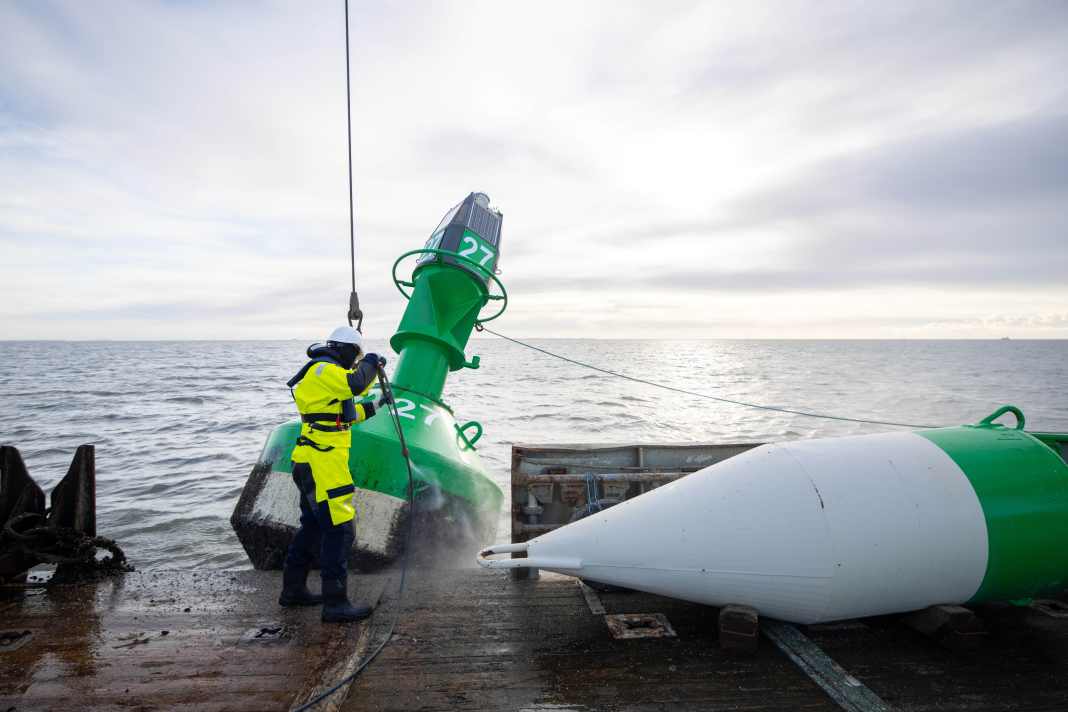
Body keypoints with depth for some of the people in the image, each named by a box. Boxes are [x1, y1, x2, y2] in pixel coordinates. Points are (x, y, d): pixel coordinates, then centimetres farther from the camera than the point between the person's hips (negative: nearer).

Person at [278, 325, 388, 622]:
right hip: (323, 465, -11)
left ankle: (293, 589, 32)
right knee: (339, 529, -9)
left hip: (314, 464, 11)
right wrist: (371, 363, -11)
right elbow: (355, 384, -30)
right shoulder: (323, 370, -11)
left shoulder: (322, 372, 21)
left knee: (312, 526, 20)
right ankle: (335, 603, -5)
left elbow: (342, 415, 30)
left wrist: (372, 407, 27)